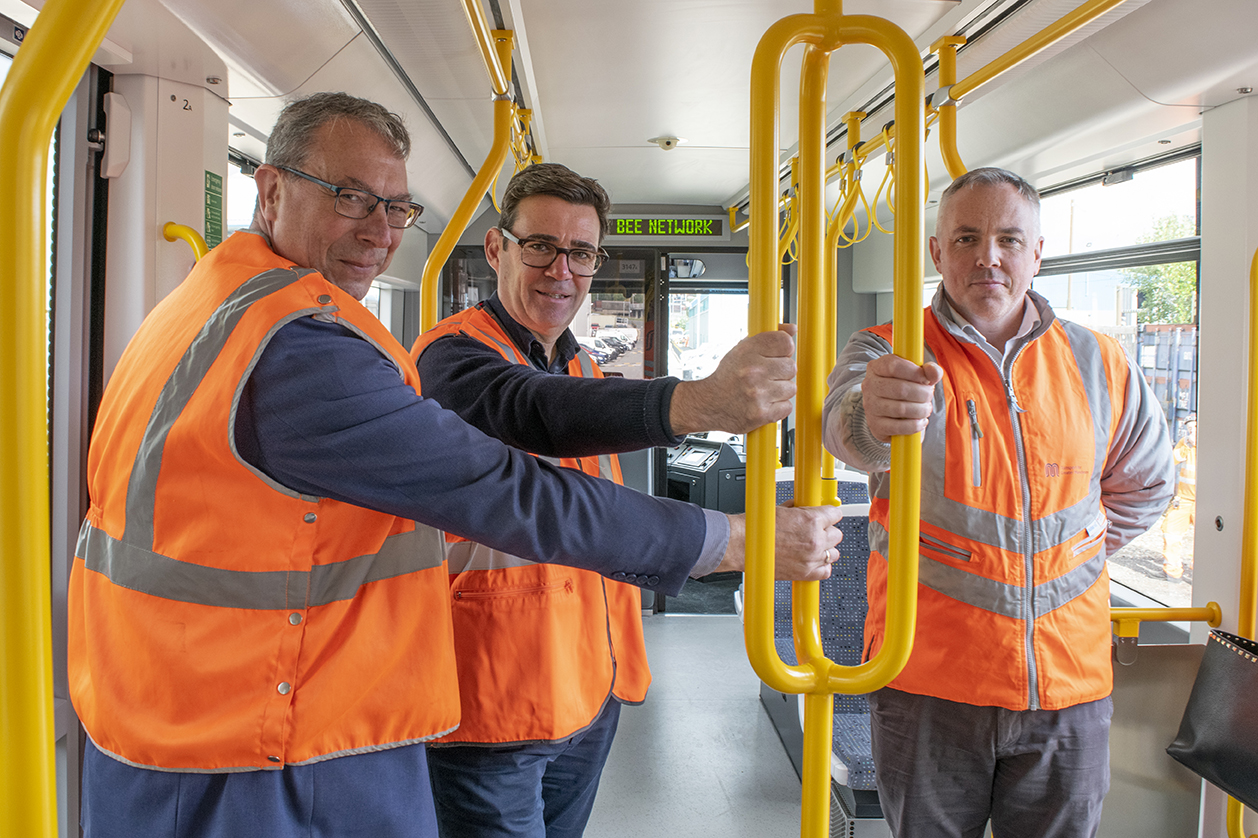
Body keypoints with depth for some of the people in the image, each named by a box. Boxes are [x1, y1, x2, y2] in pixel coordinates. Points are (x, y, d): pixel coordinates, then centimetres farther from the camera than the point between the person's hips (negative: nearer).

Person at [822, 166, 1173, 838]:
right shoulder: (891, 353, -6)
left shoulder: (1098, 364, 5)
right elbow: (844, 424, -30)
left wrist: (1078, 552, 11)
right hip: (927, 683, -2)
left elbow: (1146, 481, 22)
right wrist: (872, 419, -53)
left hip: (1069, 688, 3)